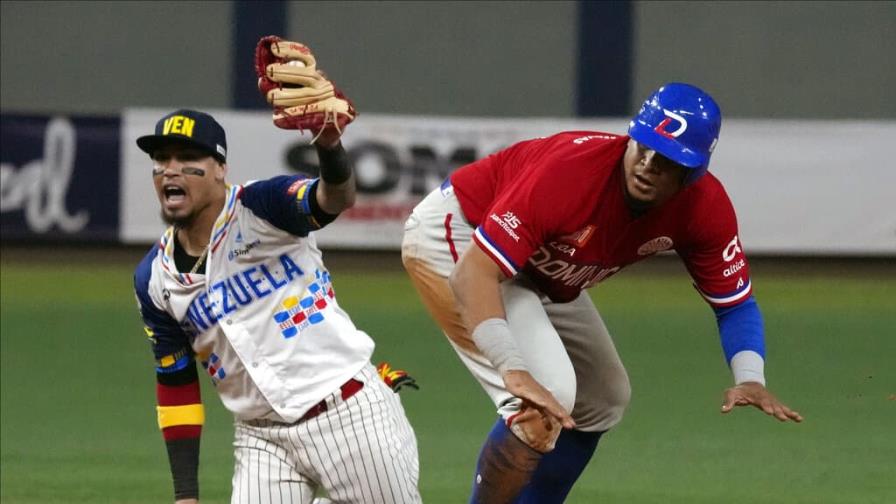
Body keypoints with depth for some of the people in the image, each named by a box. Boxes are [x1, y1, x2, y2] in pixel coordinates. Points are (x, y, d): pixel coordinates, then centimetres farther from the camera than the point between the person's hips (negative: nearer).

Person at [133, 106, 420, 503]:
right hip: (261, 437, 4)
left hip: (350, 409, -4)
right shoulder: (153, 279, 4)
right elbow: (175, 382, 11)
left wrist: (328, 143, -54)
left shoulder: (260, 209, -10)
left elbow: (334, 199, -31)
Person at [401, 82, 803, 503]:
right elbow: (476, 271, -42)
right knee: (548, 394, -24)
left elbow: (735, 302, -9)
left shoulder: (705, 207, -19)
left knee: (602, 400, 15)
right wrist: (512, 368, -56)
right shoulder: (570, 171, -38)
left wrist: (750, 378, -30)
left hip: (538, 274, 8)